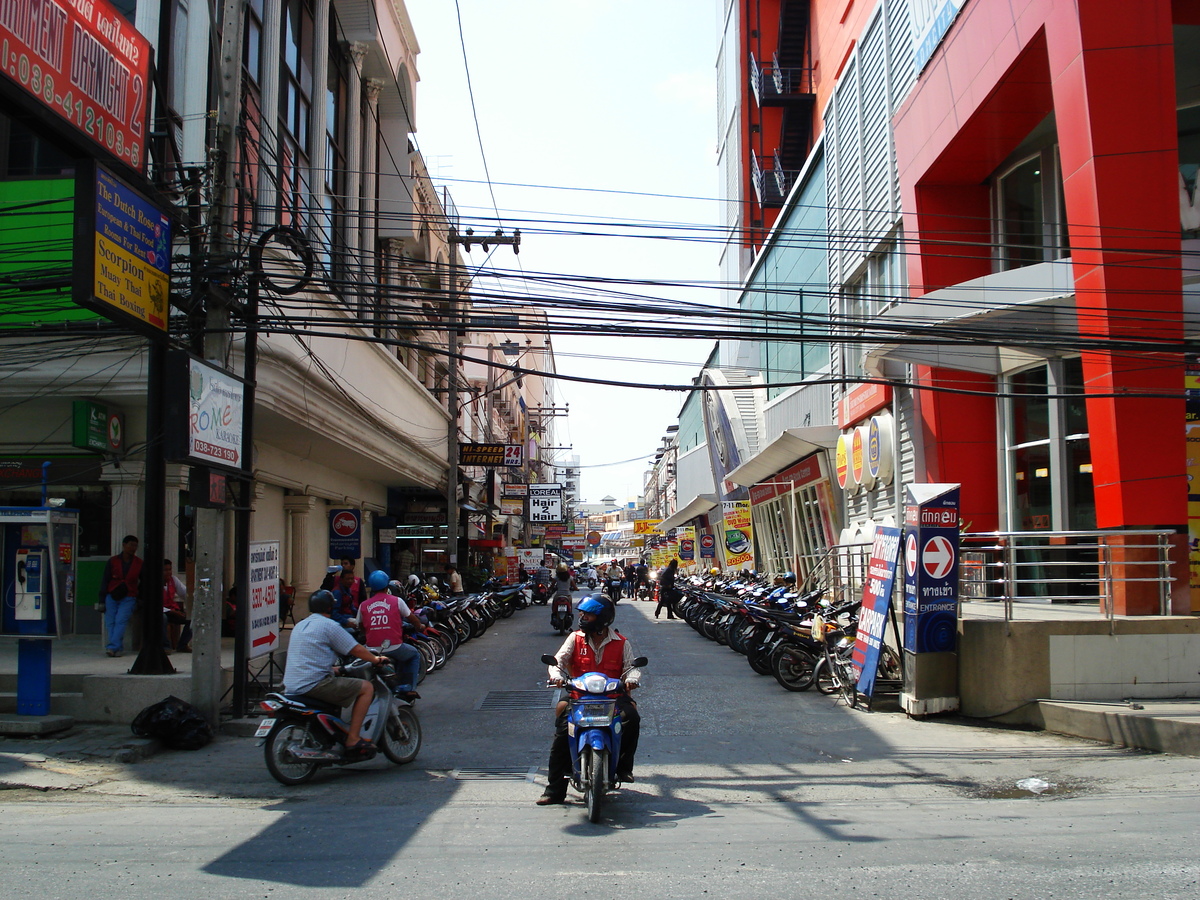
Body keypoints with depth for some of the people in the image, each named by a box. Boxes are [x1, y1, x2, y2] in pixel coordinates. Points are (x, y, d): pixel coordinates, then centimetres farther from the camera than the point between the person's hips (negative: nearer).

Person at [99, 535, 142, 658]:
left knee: (120, 621, -17)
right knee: (110, 623, -7)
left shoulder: (139, 563, 7)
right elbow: (104, 581, 7)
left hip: (128, 598, -1)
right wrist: (102, 600, 2)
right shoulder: (112, 561, 5)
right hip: (112, 596, 1)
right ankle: (117, 648, -4)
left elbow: (143, 582, 20)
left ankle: (112, 647, -22)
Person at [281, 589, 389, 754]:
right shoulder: (329, 625, -6)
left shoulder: (300, 626, 20)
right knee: (366, 687, -5)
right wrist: (377, 659, 12)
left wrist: (333, 666, 46)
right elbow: (356, 649, -5)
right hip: (313, 684, -9)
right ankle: (353, 738, -9)